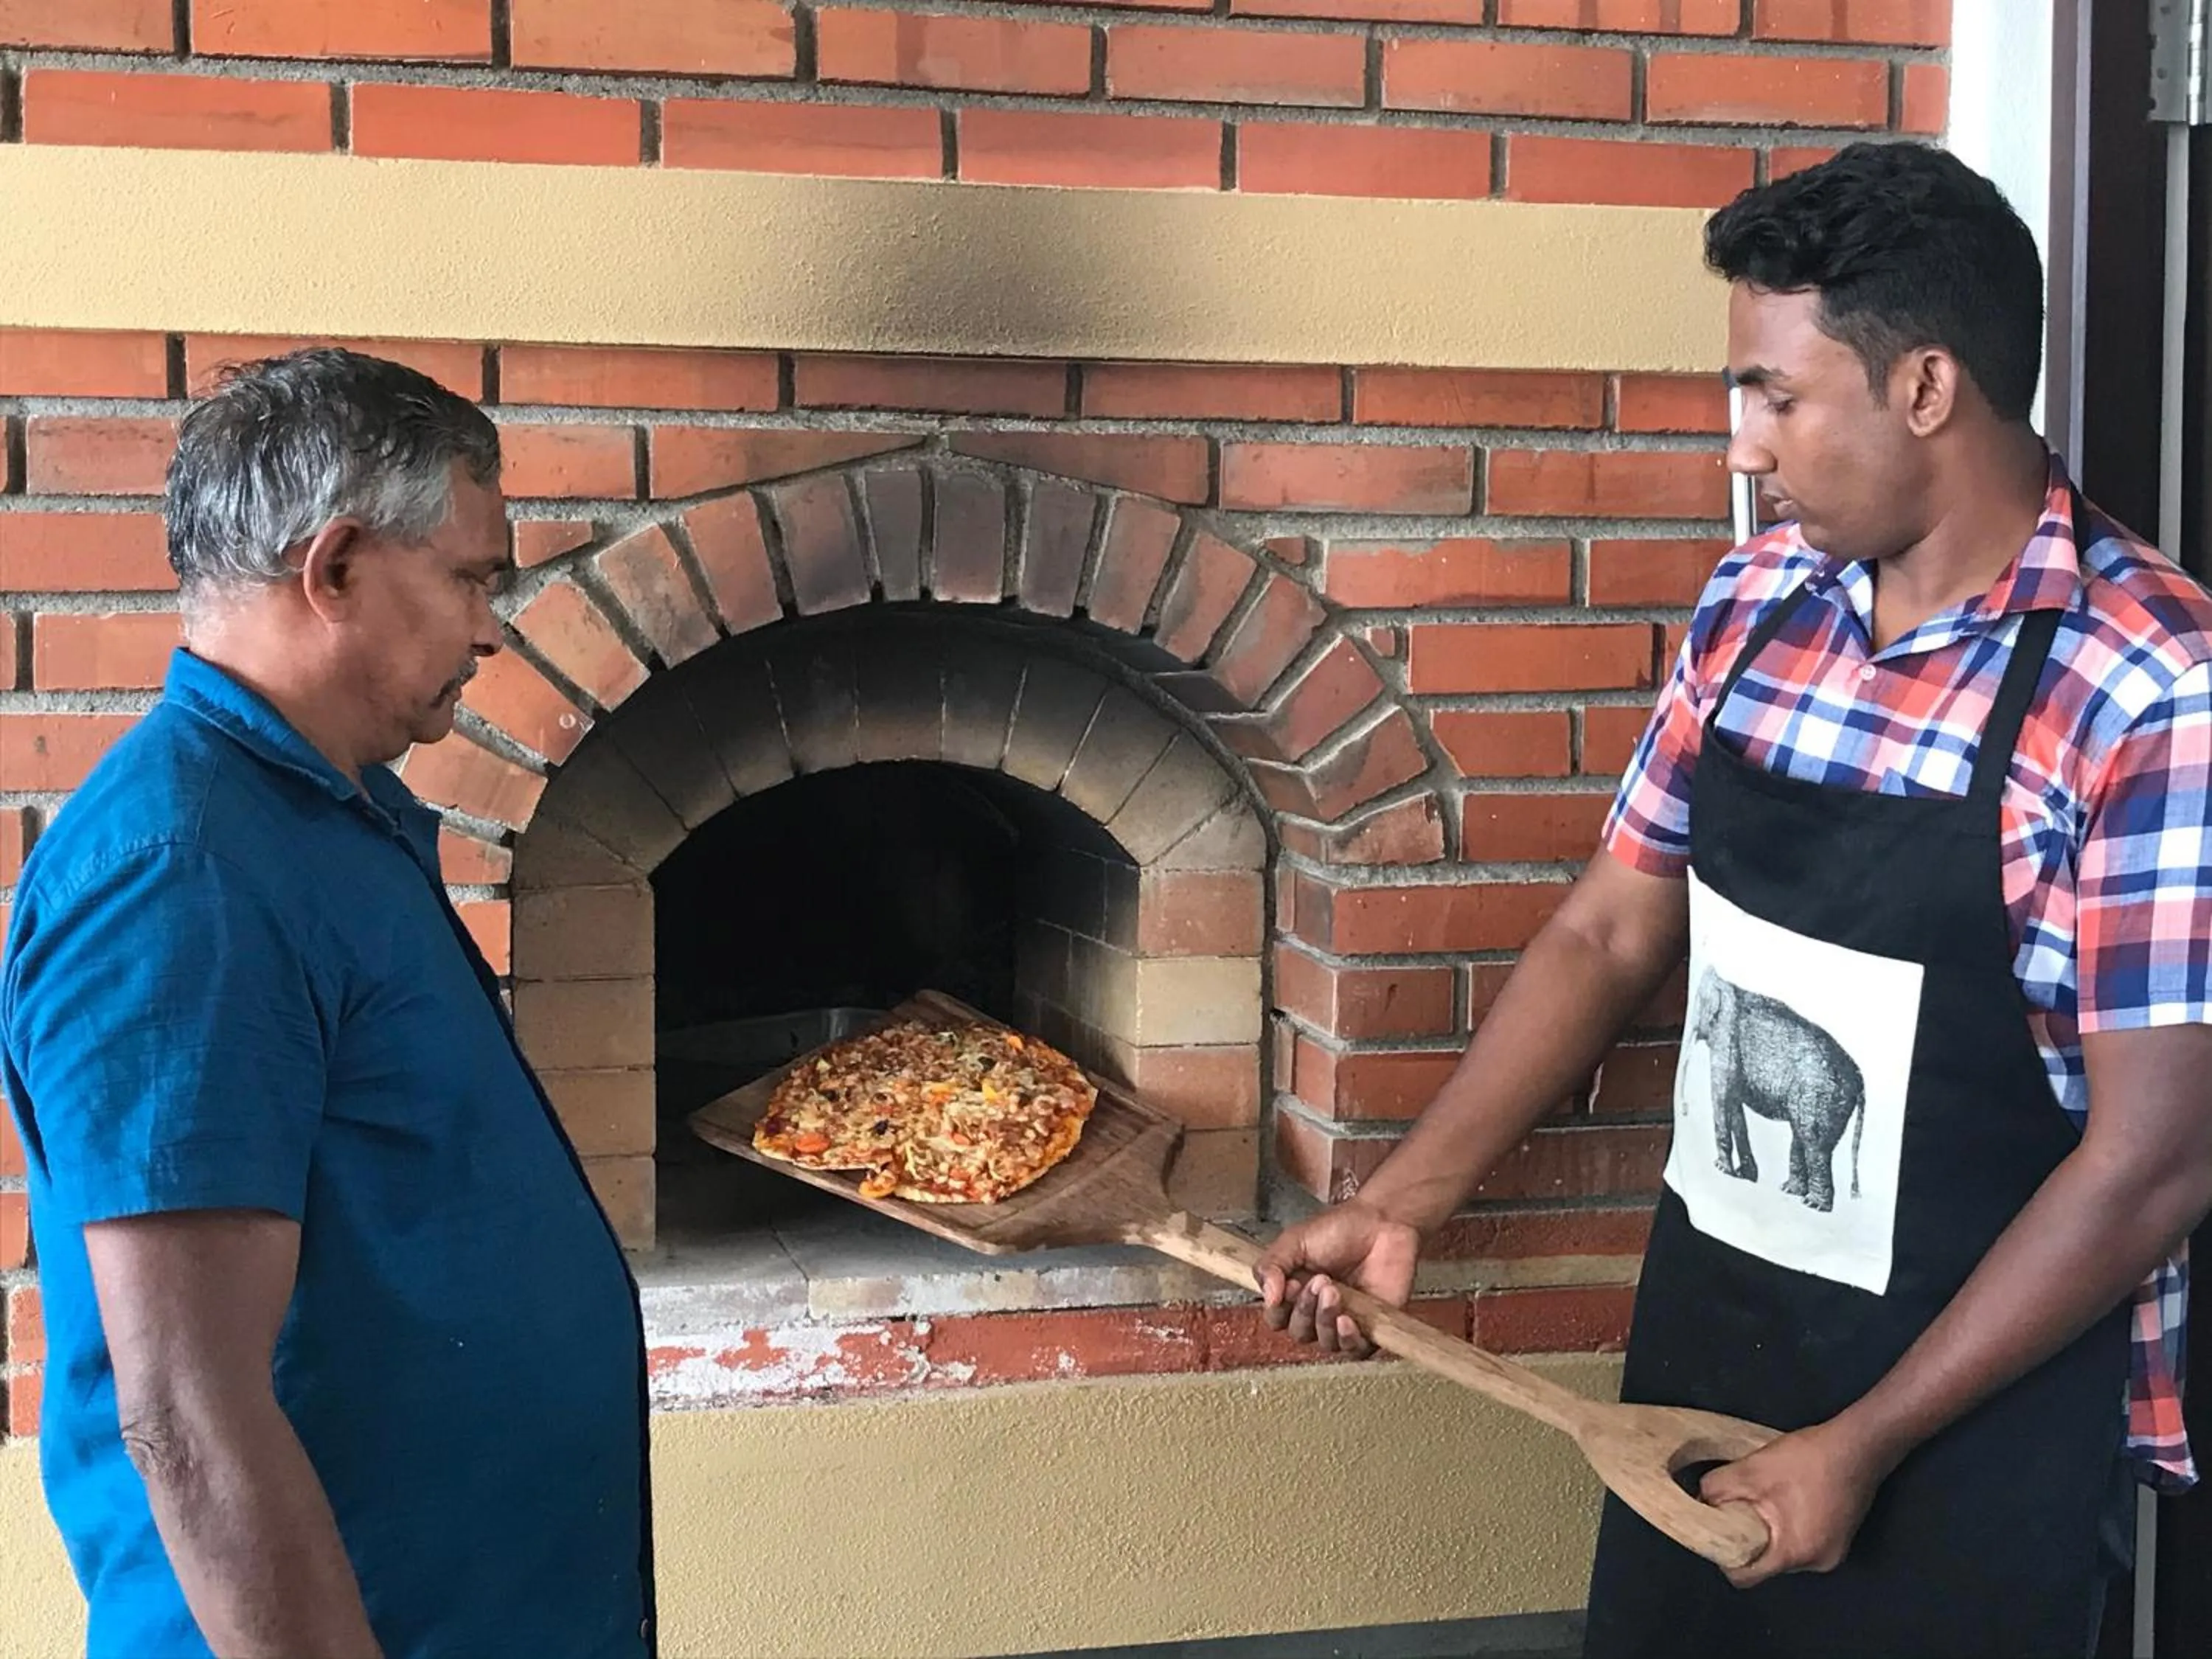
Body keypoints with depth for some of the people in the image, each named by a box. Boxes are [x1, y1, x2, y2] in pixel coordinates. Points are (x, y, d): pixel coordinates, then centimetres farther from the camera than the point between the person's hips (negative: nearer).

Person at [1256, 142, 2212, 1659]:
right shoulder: (1755, 602, 0)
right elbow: (1610, 935, 7)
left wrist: (1866, 1445, -16)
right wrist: (1403, 1207, 1)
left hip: (1978, 1418, -6)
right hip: (1702, 1338, 6)